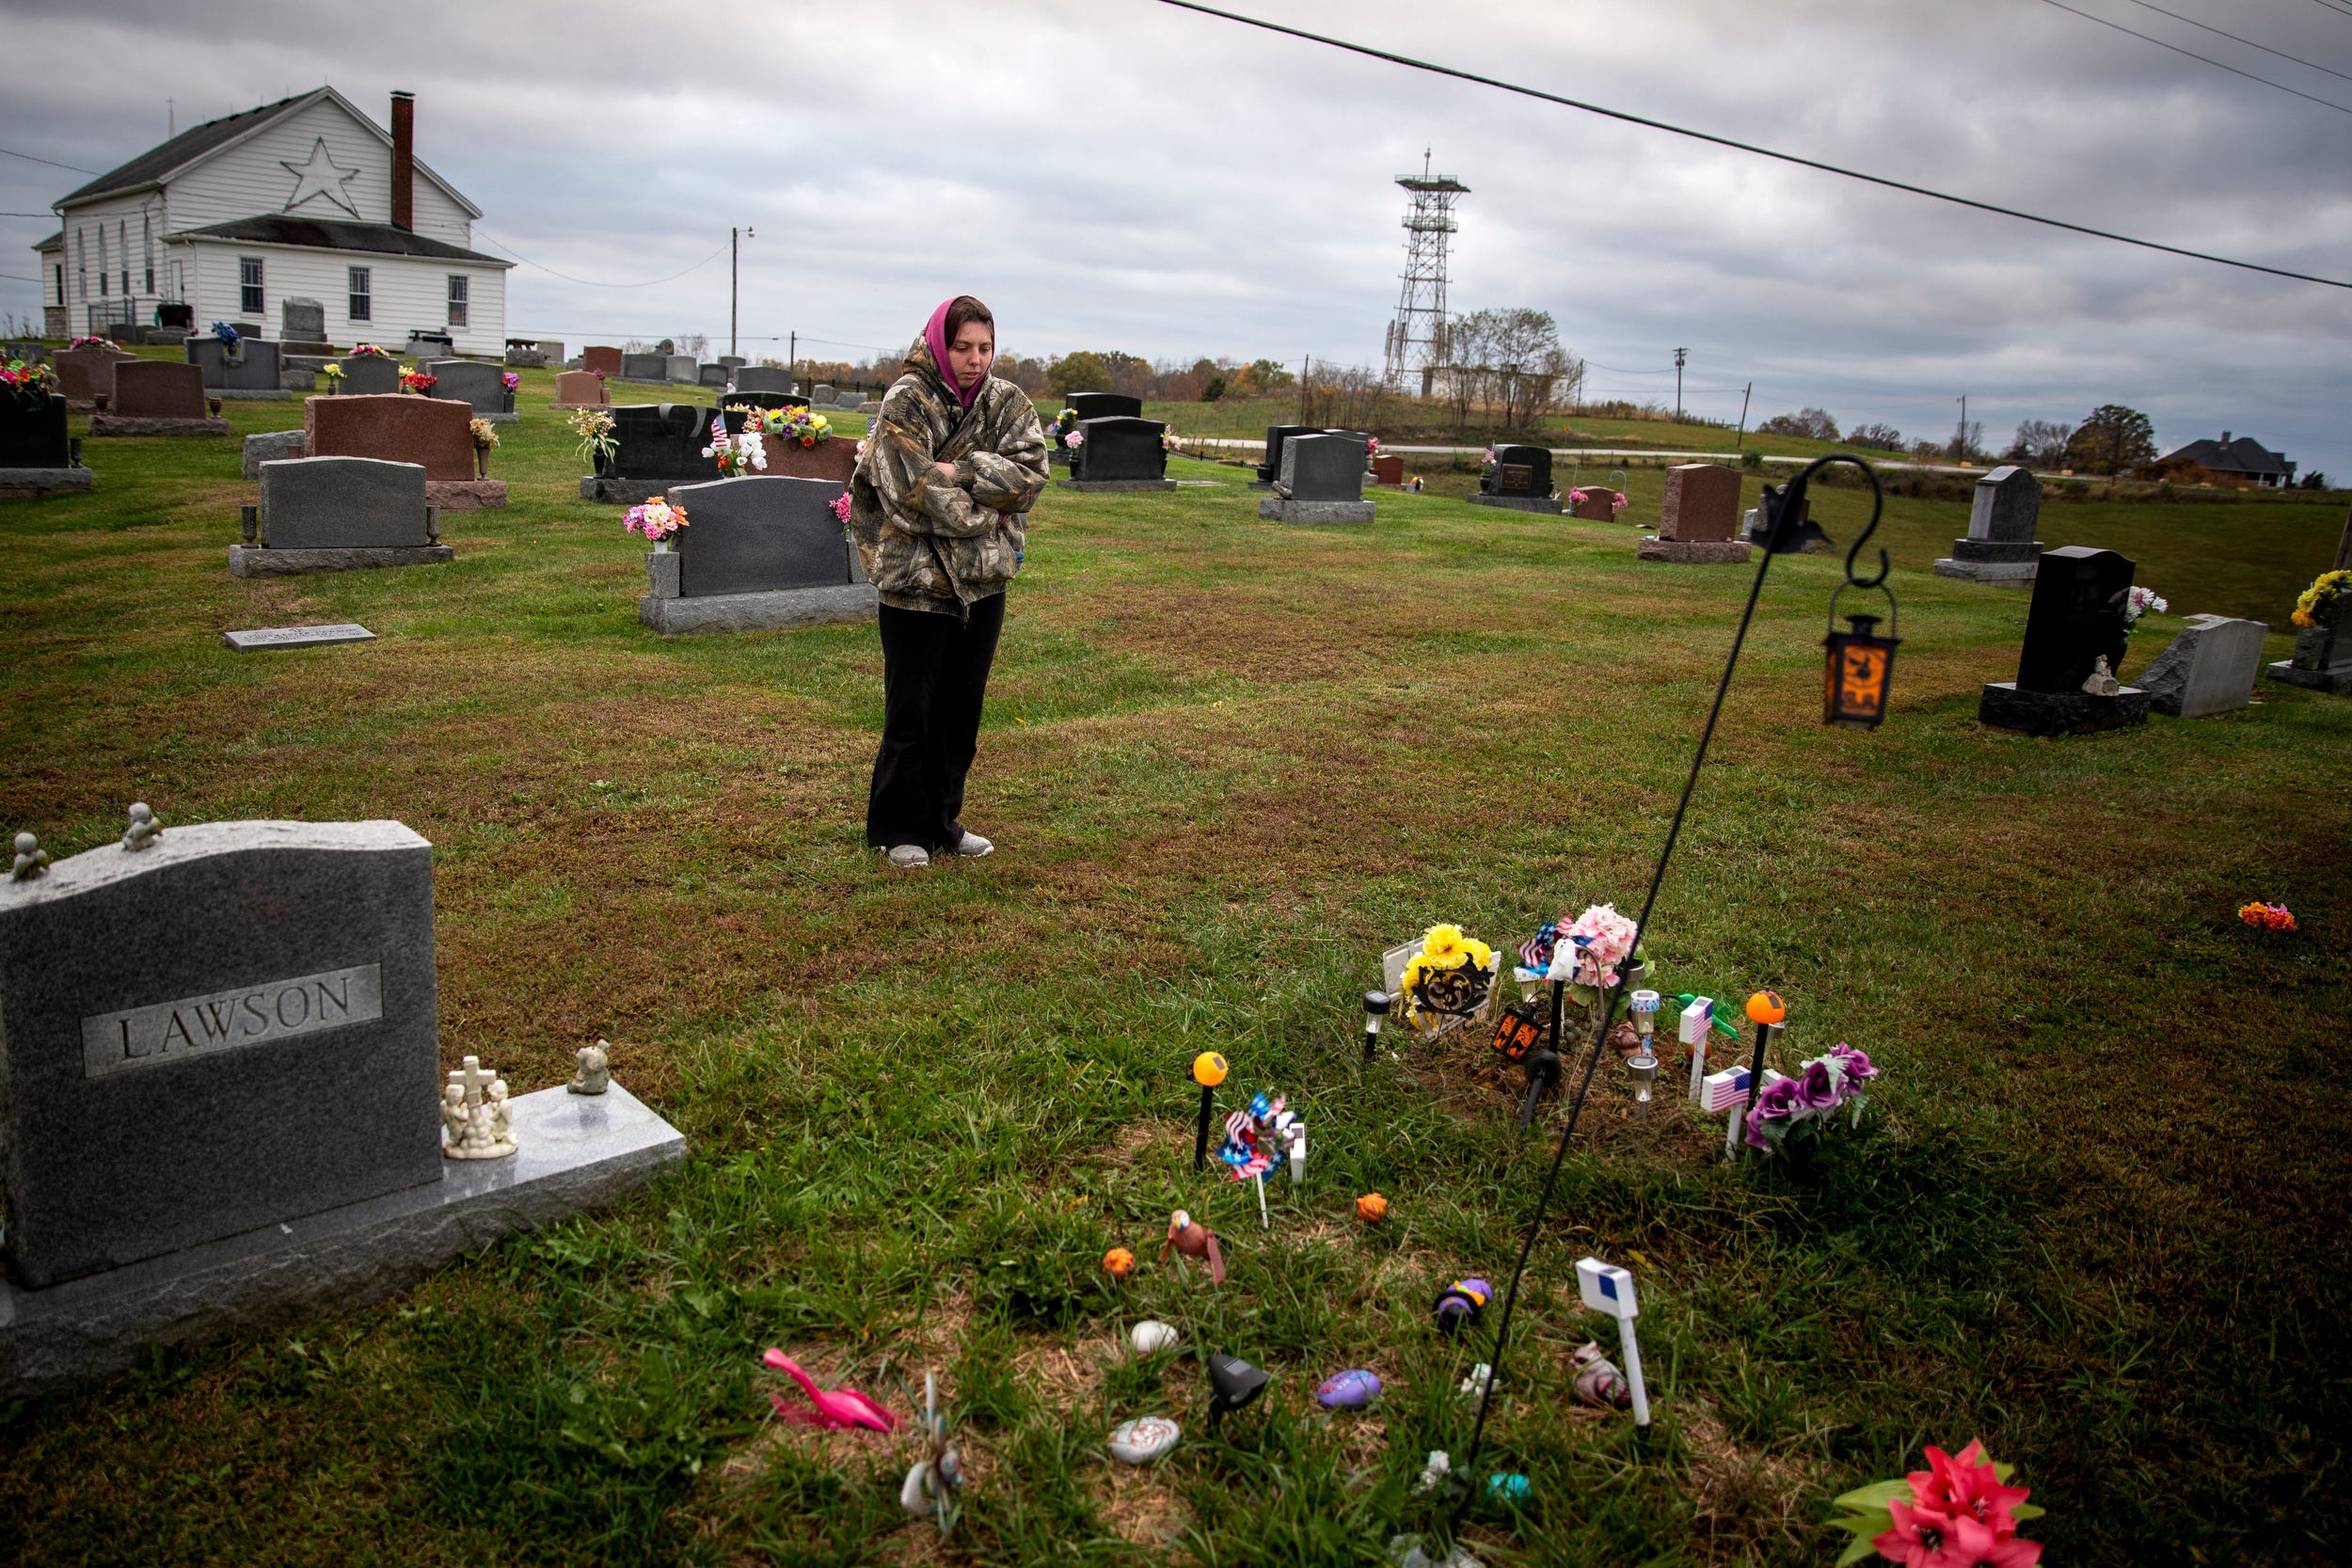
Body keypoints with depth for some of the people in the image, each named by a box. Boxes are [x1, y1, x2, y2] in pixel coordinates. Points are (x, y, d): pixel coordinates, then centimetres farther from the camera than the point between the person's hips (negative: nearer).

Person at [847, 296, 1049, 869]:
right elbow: (914, 491, -19)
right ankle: (899, 829, 16)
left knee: (962, 708, 13)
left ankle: (941, 821, 26)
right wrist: (987, 514, -10)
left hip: (984, 579, 5)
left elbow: (1031, 471, -8)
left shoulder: (1008, 403, 6)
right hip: (915, 578, -5)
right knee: (910, 713, 2)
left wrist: (959, 471, -19)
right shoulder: (906, 403, -9)